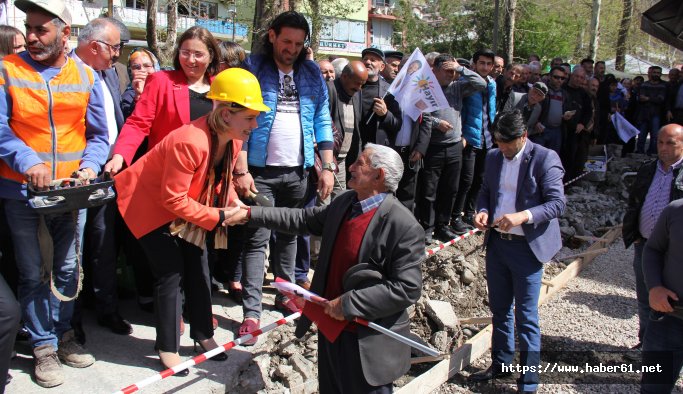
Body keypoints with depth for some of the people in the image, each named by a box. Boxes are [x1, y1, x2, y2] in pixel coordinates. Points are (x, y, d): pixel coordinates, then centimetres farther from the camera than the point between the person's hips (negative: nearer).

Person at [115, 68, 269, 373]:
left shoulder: (232, 139, -10)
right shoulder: (190, 142, -36)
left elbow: (223, 178, 5)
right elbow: (174, 200, -31)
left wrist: (234, 202, -13)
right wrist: (218, 216, -27)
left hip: (182, 207, 8)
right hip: (150, 203, -8)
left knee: (197, 267, 9)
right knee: (171, 272, -8)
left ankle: (203, 335, 25)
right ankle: (167, 348, 7)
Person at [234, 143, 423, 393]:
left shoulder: (403, 225, -23)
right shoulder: (344, 203, 1)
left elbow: (408, 288, -25)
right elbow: (303, 219, 11)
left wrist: (348, 303, -24)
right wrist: (250, 214, 8)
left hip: (368, 342, -7)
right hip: (330, 326, 7)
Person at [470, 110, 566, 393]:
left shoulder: (545, 159, -12)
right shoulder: (494, 157, 7)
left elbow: (557, 203, -15)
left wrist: (523, 216, -29)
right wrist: (483, 210, -5)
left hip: (527, 247, -6)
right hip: (496, 242, 6)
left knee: (526, 316, 2)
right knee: (499, 309, 19)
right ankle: (500, 363, 36)